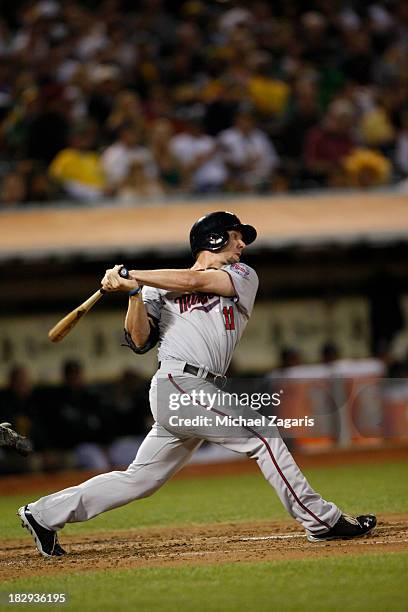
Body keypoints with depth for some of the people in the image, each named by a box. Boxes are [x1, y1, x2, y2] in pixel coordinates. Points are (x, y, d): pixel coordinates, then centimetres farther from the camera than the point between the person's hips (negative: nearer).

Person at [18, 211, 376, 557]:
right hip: (179, 385, -5)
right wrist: (134, 291, -9)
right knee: (262, 436, -12)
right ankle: (322, 521, -7)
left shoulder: (243, 277, 18)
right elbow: (139, 341, 4)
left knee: (141, 479, 7)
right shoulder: (159, 287, 11)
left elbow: (194, 282, 1)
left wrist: (131, 275, -1)